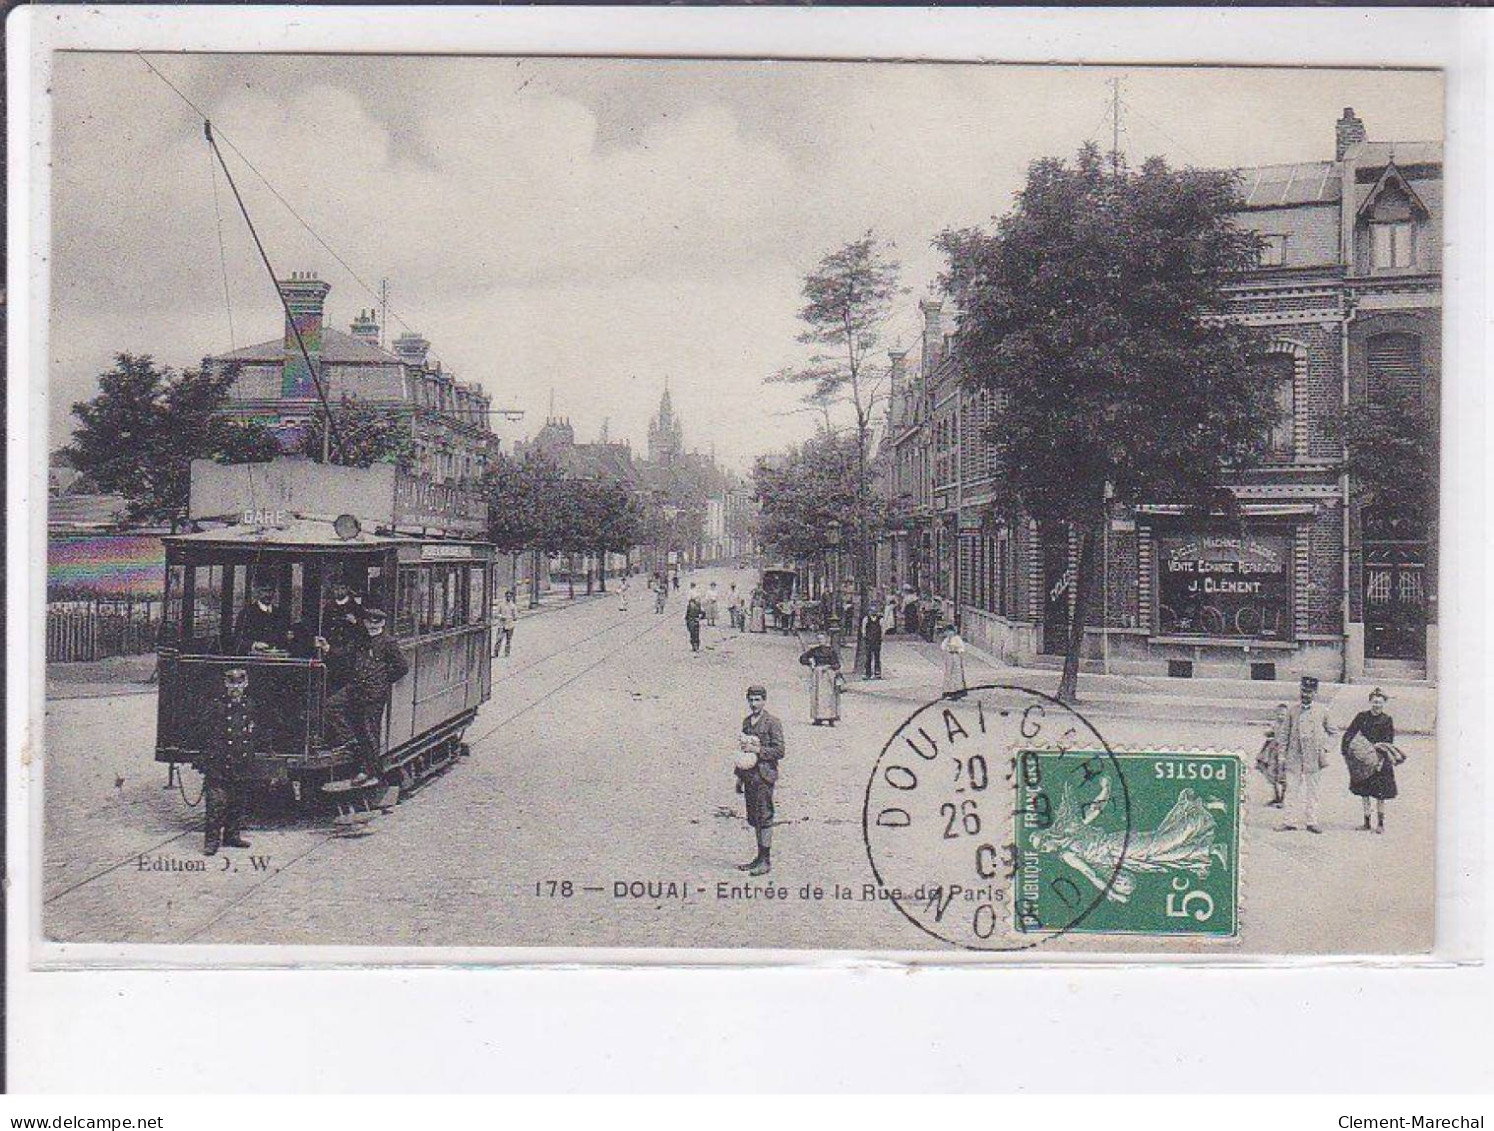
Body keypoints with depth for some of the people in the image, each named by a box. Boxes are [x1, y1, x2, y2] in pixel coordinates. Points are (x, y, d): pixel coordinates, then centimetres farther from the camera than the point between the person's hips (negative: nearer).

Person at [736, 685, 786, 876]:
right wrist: (740, 777, 20)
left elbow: (779, 752, -10)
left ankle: (766, 861, -3)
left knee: (764, 818, -6)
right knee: (754, 818, 10)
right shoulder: (746, 722, 15)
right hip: (749, 776, 7)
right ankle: (760, 857, 18)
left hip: (764, 776, -7)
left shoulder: (772, 723, -6)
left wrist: (757, 749, -16)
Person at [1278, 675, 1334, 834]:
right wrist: (1282, 754, 6)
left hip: (1314, 757, -1)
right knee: (1292, 790, 2)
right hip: (1294, 755, 1)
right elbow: (1286, 733, 9)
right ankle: (1289, 821, 5)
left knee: (1312, 791, 6)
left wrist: (1323, 748, 2)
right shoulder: (1293, 710, 5)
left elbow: (1331, 731, 13)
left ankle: (1311, 821, 13)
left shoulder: (1322, 711, 3)